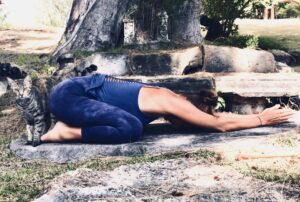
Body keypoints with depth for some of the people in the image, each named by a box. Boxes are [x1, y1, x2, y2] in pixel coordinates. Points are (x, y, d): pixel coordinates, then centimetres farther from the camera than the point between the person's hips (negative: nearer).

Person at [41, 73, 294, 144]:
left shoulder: (169, 97, 7)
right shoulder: (170, 102, -18)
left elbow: (213, 116, 17)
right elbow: (221, 124, -17)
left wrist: (259, 115, 12)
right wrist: (262, 119, -7)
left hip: (80, 86, 9)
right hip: (67, 95, -9)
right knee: (130, 128, -25)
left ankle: (70, 126, 13)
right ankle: (65, 133, -11)